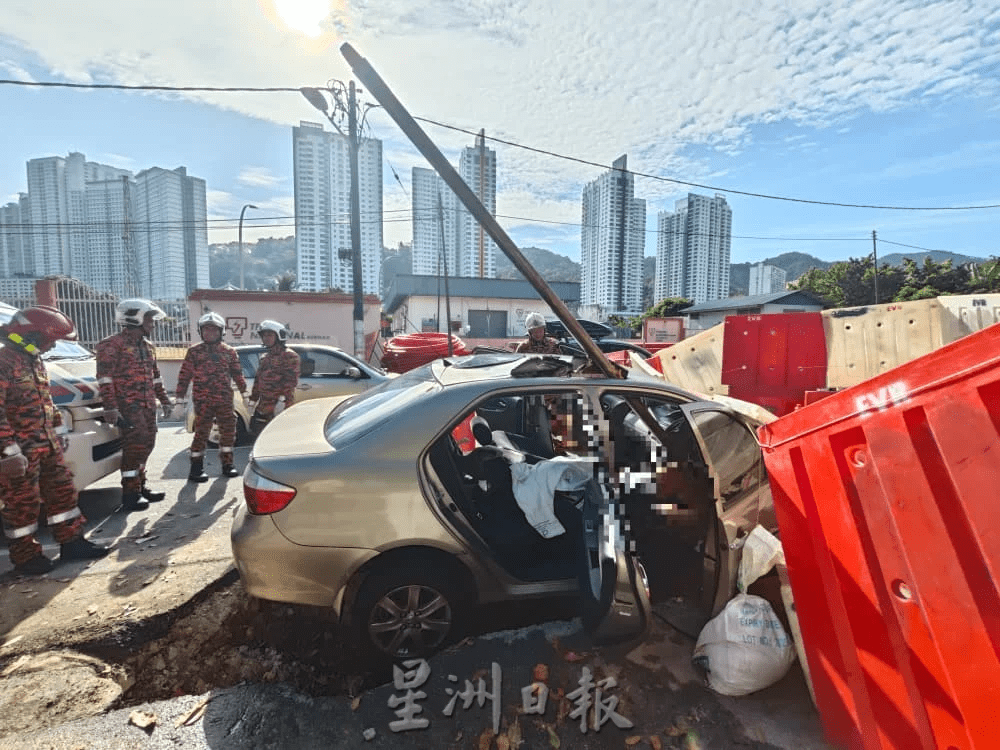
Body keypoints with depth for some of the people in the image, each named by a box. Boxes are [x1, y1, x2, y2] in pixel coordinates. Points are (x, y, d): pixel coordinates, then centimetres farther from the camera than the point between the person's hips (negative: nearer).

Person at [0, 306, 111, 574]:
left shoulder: (33, 359, 12)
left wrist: (58, 431, 21)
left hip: (47, 446, 9)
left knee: (62, 491, 12)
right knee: (23, 503, 3)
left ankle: (72, 542, 22)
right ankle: (25, 557, 17)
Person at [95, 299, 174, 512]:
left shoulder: (147, 347, 19)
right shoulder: (113, 344, -7)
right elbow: (105, 378, -14)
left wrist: (164, 399, 25)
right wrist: (110, 408, -20)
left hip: (148, 405, 9)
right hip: (129, 406, -8)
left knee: (145, 445, 13)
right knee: (135, 446, -11)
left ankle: (140, 487, 25)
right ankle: (130, 494, -3)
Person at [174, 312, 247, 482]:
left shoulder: (229, 352, 11)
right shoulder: (194, 352, 4)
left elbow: (237, 375, 16)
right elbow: (184, 376, 2)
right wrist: (180, 400, -1)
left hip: (225, 400, 3)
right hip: (203, 402, -3)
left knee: (228, 431, 7)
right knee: (201, 433, -2)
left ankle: (227, 464, 22)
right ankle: (196, 469, 10)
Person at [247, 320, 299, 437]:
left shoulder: (289, 356, -6)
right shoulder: (264, 357, 21)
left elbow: (291, 381, -15)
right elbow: (257, 380, 26)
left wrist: (283, 401, -23)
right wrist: (252, 400, 22)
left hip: (278, 407, -9)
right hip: (262, 408, 9)